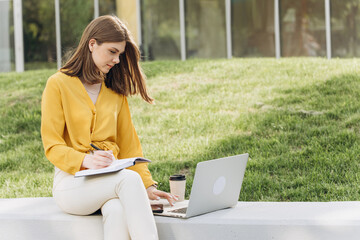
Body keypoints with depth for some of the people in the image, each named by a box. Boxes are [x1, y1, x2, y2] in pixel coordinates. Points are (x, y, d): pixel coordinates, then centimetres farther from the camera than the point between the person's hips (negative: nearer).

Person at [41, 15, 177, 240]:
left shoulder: (116, 90, 19)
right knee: (129, 179, -35)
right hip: (72, 182, -4)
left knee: (118, 211, -35)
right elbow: (52, 146, -4)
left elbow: (128, 143, 18)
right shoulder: (58, 84, 2)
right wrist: (86, 160, -24)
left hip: (110, 178, 4)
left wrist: (148, 185, 3)